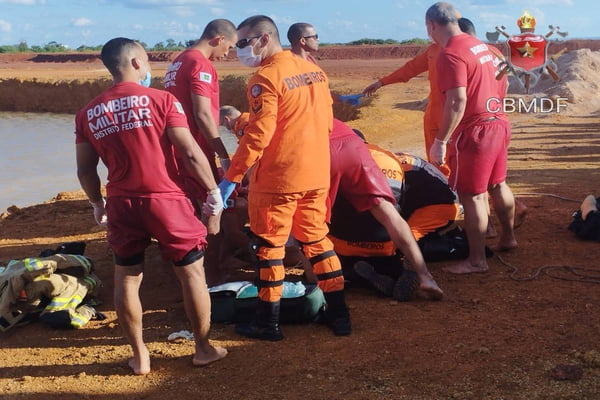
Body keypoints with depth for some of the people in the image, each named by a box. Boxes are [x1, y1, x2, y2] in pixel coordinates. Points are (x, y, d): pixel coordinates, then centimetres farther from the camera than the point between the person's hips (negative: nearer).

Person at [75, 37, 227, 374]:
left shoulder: (88, 114, 5)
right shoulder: (161, 100, -8)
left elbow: (85, 170, 8)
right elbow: (191, 153, -12)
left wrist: (98, 203, 24)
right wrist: (213, 190, 0)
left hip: (121, 204, 4)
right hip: (166, 200, -3)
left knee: (127, 279, 15)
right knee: (192, 273, 12)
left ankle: (140, 356, 22)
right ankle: (204, 348, 21)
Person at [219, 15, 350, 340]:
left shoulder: (266, 78, -15)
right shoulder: (314, 70, 9)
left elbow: (257, 136, -20)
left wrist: (231, 179, -16)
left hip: (277, 179, -7)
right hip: (317, 175, 7)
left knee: (269, 247, 6)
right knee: (317, 240, 17)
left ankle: (268, 323, 14)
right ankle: (338, 314, 21)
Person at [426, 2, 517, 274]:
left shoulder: (450, 54, -18)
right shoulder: (480, 45, 11)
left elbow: (457, 101, -25)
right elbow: (503, 83, 19)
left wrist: (440, 141, -21)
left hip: (474, 131, -9)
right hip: (499, 124, 9)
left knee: (471, 196, -1)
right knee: (498, 185, 23)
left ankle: (477, 261, 5)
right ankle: (508, 238, 39)